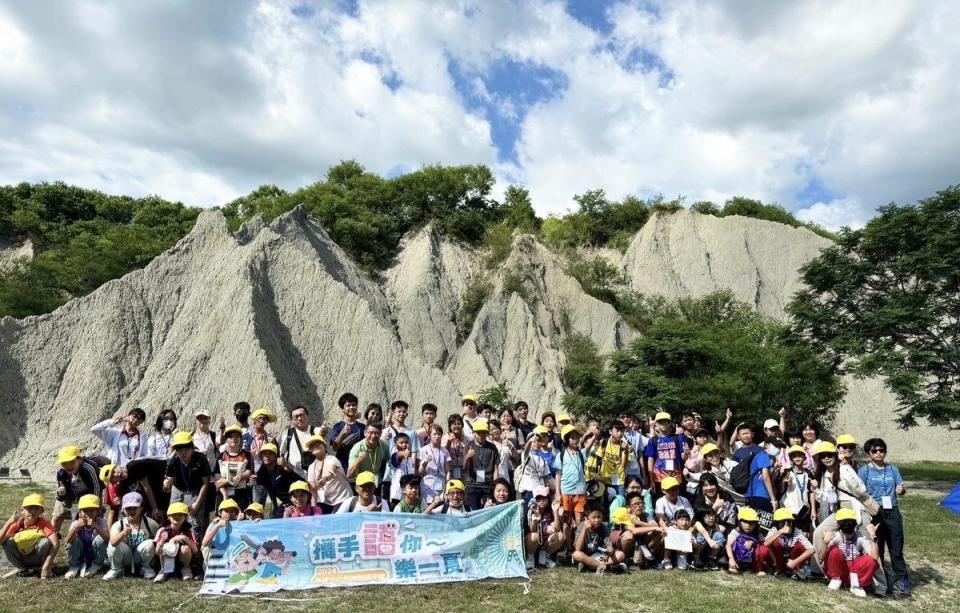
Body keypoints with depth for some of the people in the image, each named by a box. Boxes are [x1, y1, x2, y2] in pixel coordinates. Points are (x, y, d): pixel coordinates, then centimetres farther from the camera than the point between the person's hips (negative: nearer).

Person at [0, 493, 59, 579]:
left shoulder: (44, 523, -18)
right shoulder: (18, 523, -9)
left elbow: (56, 543, -30)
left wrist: (46, 567, -34)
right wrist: (9, 523, -30)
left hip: (37, 559, -3)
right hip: (22, 559, 3)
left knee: (46, 542, -32)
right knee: (7, 542, -20)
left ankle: (41, 569, -6)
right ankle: (22, 569, -2)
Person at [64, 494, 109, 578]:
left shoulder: (101, 521, -21)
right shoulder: (76, 523, -15)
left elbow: (108, 539, -37)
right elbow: (68, 540, -29)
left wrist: (95, 526, -48)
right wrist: (76, 527, -45)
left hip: (96, 555, -1)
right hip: (81, 555, 2)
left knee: (100, 539, -30)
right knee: (73, 540, -25)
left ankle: (96, 565, -4)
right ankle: (75, 566, 1)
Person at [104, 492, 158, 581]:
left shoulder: (150, 523, -15)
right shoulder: (118, 524, -17)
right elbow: (113, 542, -38)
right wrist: (123, 533, -57)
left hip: (141, 559, 0)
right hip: (125, 559, 0)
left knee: (149, 543, -30)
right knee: (113, 545, -27)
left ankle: (146, 568, 0)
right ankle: (116, 570, 1)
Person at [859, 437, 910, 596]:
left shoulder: (892, 469, 9)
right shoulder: (865, 470, 0)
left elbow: (901, 489, 9)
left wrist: (901, 490, -12)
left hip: (892, 512, 2)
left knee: (896, 547, 4)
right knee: (876, 548, 5)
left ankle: (900, 581, 16)